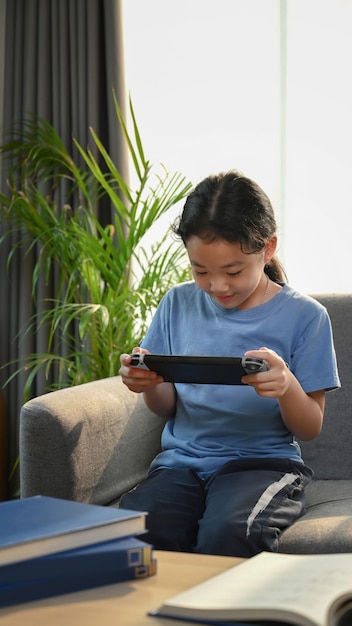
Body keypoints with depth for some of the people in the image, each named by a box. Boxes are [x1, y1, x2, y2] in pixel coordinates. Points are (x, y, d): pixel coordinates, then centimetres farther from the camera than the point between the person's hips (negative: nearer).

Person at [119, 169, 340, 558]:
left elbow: (311, 428, 1)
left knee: (227, 535, -35)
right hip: (183, 458, 2)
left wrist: (288, 388, -21)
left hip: (262, 461, -2)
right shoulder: (179, 304, 9)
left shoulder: (304, 316, -1)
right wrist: (150, 384, -10)